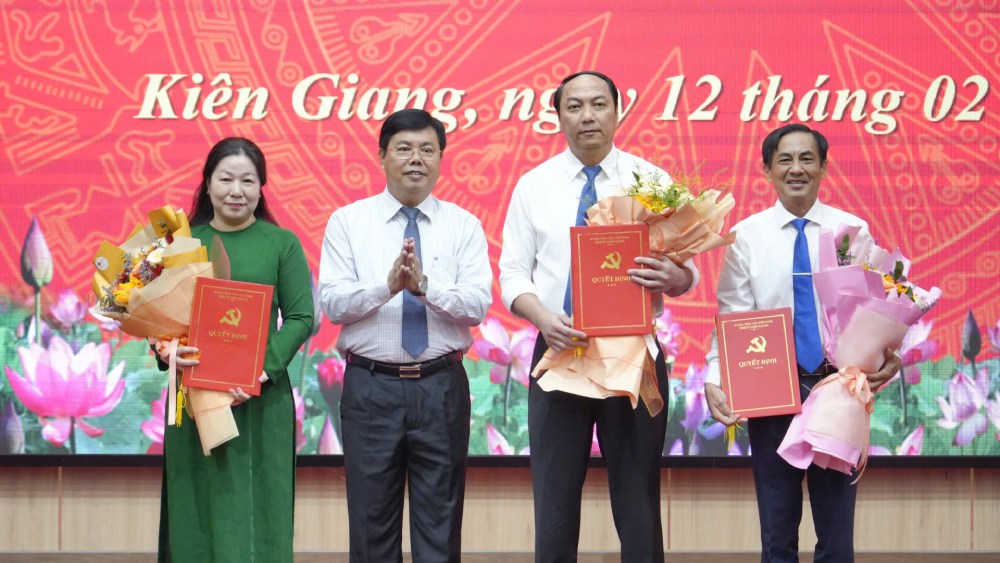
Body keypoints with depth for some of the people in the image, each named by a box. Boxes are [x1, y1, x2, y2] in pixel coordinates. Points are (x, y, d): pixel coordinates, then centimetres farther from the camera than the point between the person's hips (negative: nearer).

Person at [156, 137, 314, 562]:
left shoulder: (282, 243, 3)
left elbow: (301, 317, -3)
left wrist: (263, 369, -16)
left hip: (262, 399, -2)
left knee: (254, 509, 0)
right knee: (195, 509, 5)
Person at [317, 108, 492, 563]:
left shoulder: (464, 225, 6)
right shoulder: (347, 221, 4)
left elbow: (478, 304, -7)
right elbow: (332, 302, -7)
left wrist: (426, 286, -23)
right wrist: (387, 286, -24)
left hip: (442, 386, 0)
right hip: (371, 386, 0)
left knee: (440, 520, 5)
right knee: (372, 518, 6)